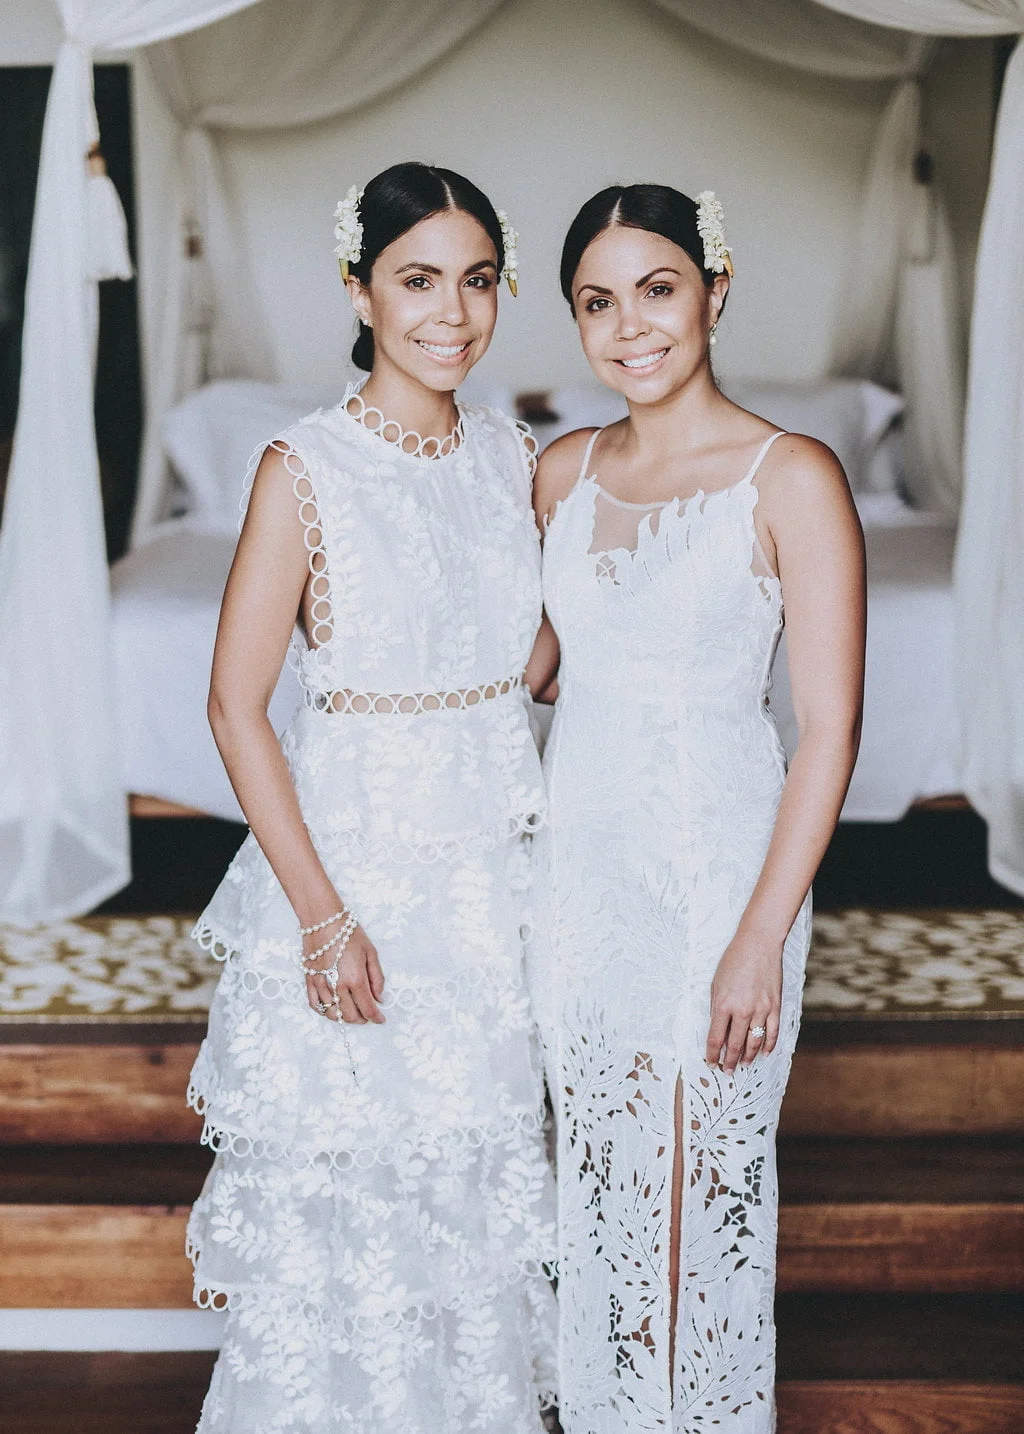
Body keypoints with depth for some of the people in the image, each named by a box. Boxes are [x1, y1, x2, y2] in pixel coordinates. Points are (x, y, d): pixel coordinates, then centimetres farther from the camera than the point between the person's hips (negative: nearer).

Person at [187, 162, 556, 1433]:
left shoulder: (510, 455, 4)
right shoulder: (304, 470, -12)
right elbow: (235, 707, -12)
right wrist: (323, 912, -16)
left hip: (493, 862, 5)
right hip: (352, 852, -5)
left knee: (479, 1168, 17)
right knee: (336, 1179, 7)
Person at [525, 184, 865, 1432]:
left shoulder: (791, 478, -11)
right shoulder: (566, 471, 6)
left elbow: (830, 728, -14)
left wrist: (762, 939, -17)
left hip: (715, 873, -5)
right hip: (578, 867, 5)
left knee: (705, 1188, 9)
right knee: (596, 1182, 16)